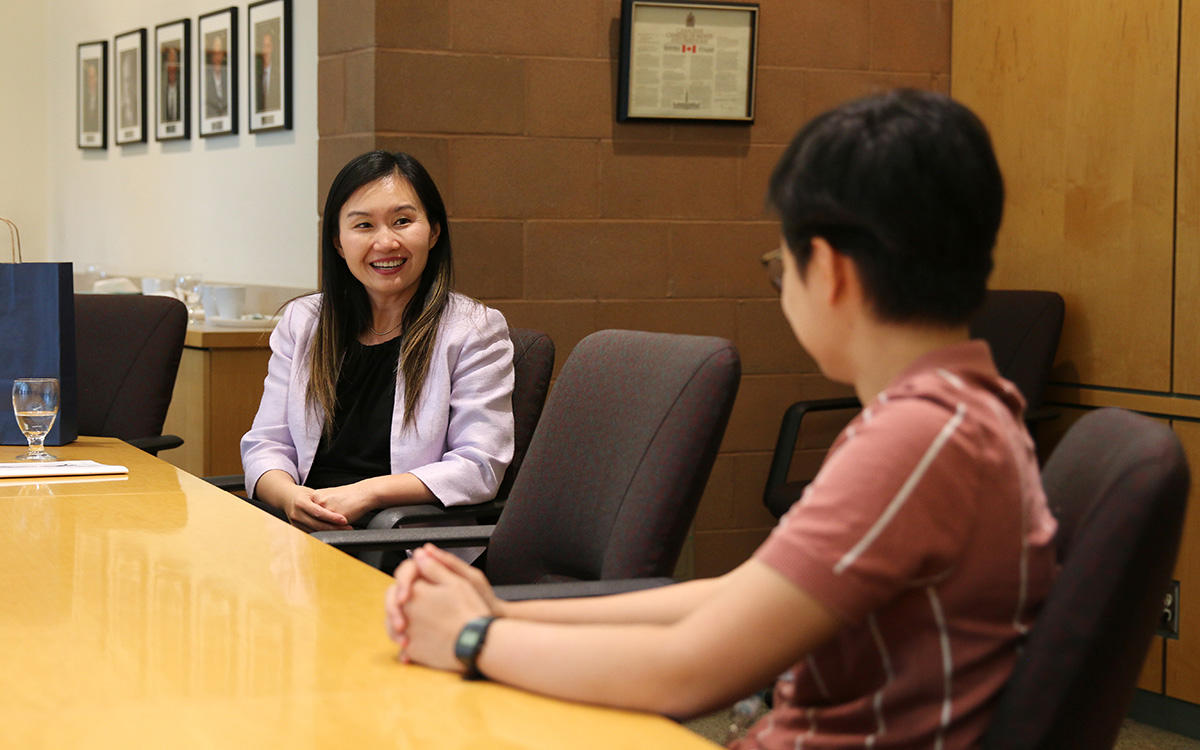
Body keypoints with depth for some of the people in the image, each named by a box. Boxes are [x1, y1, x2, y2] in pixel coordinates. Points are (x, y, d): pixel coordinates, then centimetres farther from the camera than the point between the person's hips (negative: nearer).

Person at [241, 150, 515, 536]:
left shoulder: (476, 330, 5)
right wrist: (290, 496, -12)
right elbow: (267, 446, 14)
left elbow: (479, 466, -4)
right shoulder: (301, 323, 18)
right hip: (303, 532, 4)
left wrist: (367, 493, -16)